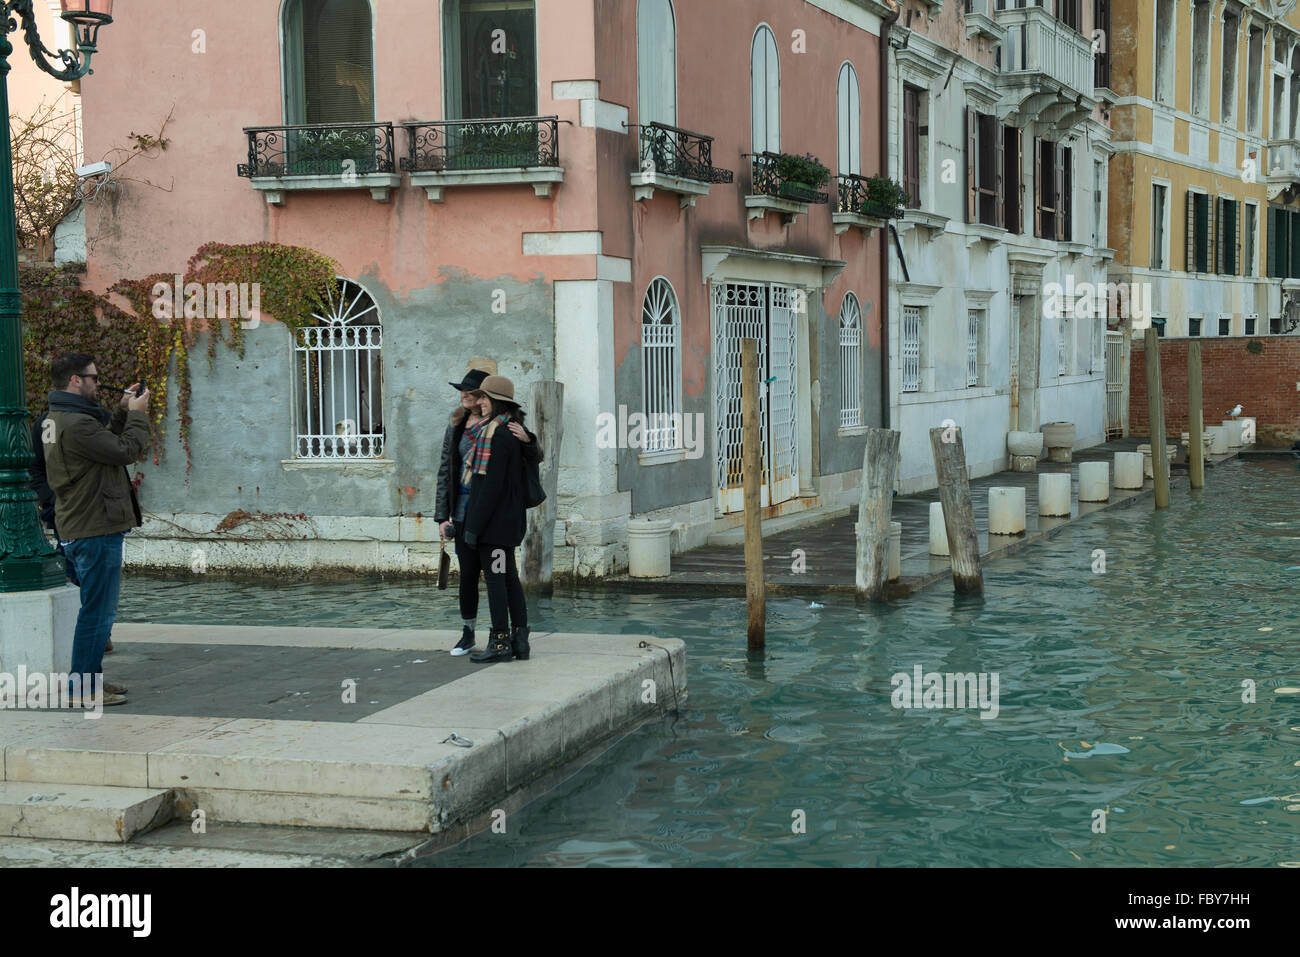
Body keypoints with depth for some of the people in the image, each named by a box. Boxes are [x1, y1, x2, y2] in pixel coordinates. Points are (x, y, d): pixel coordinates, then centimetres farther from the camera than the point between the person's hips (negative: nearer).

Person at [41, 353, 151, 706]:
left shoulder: (57, 418, 14)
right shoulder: (76, 423, -21)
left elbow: (106, 441, 20)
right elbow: (127, 451, -18)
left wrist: (124, 412, 13)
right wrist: (137, 414, -5)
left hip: (78, 528, 11)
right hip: (96, 530, -11)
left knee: (97, 608, 18)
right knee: (98, 611, -6)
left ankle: (91, 678, 25)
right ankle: (82, 688, -2)